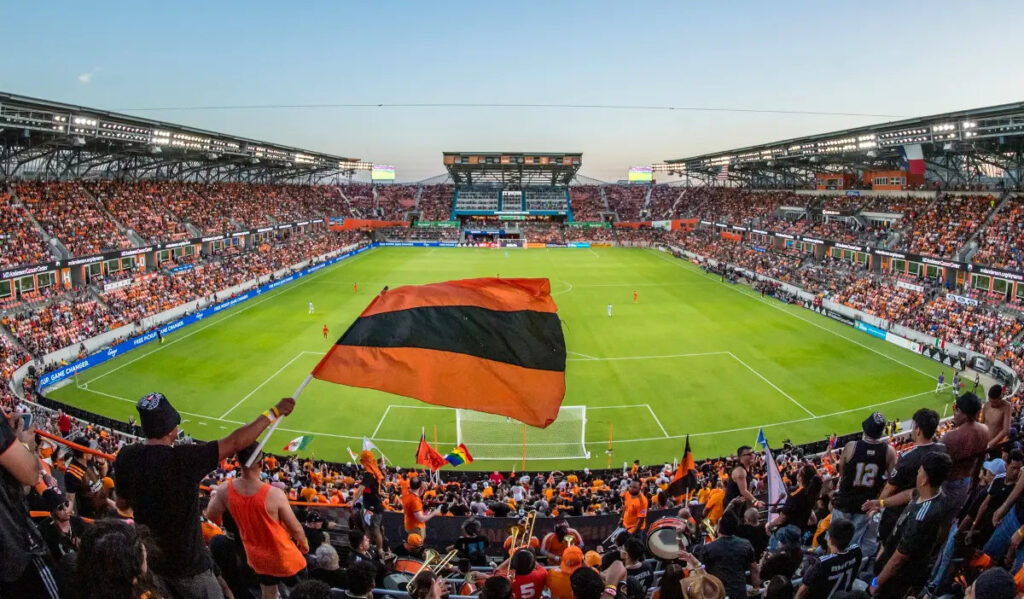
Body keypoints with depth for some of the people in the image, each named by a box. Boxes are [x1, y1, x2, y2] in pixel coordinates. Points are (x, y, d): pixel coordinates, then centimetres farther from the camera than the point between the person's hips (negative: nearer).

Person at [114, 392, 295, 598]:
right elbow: (236, 442, -23)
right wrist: (274, 412, -14)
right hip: (187, 564, -5)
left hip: (147, 560, 5)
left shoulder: (125, 457, -10)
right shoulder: (184, 458, -27)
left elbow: (122, 504, 5)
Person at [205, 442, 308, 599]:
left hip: (258, 558, 5)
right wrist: (304, 543, 2)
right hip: (284, 557, -5)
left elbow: (211, 515, 0)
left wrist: (216, 495, 21)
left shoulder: (226, 490, -21)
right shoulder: (275, 494, -33)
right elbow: (295, 529, -19)